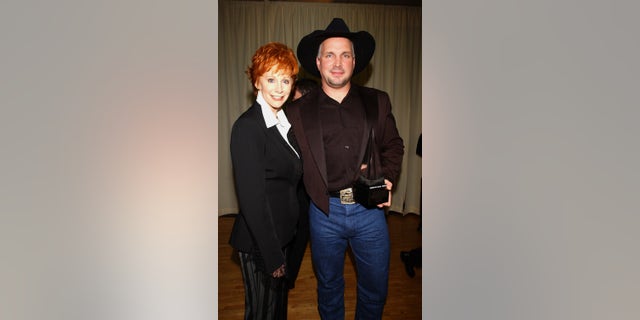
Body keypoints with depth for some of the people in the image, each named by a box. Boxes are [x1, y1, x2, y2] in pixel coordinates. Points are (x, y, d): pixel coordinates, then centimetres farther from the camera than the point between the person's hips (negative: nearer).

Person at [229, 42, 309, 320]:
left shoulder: (286, 121, 4)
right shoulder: (247, 127, -21)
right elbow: (252, 198, -22)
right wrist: (272, 255, -19)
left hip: (287, 234, 8)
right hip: (260, 243, -7)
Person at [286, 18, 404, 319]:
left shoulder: (378, 101, 3)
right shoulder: (298, 111, -2)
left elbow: (394, 145, 8)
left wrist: (387, 179, -4)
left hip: (370, 209, 1)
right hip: (324, 212, -1)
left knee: (375, 286, 17)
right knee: (328, 284, 20)